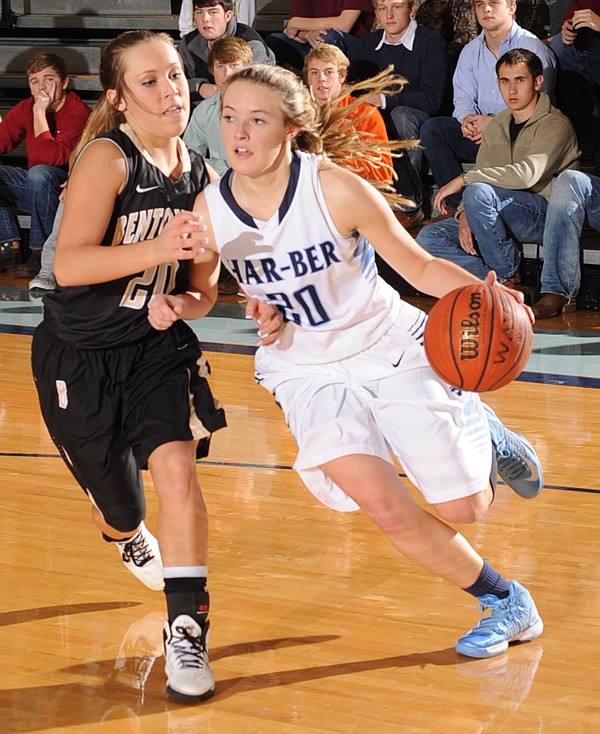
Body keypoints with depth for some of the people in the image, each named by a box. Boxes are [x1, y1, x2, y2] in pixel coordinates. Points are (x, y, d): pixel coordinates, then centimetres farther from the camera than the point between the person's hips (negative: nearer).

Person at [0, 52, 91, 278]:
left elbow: (51, 157, -30)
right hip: (35, 188, 7)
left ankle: (41, 253, -25)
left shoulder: (78, 113, -19)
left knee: (39, 174, -35)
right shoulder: (25, 109, 2)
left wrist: (40, 111, -27)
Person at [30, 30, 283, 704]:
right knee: (116, 503, 11)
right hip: (78, 355, -3)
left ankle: (186, 632, -12)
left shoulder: (199, 177, 0)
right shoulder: (107, 159, -18)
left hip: (158, 346, 3)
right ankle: (130, 539, 51)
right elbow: (68, 265, -29)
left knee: (176, 466, -21)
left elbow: (202, 288, 9)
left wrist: (181, 304, -14)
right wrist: (155, 251, -42)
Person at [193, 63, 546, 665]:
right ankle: (506, 603, 7)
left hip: (391, 347, -2)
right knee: (385, 509, -16)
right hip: (309, 373, 2)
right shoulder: (210, 210, -13)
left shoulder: (335, 188, -22)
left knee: (460, 509, -1)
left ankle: (479, 432, 36)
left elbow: (418, 266, -13)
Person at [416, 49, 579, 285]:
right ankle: (501, 281, -19)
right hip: (504, 218, 7)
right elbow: (481, 175, 13)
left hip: (546, 214, -7)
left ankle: (508, 275, -16)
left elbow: (529, 173, -26)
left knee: (478, 192, -34)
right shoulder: (497, 126, 15)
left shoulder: (555, 125, -10)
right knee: (428, 238, -10)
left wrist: (464, 179, -23)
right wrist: (464, 215, -10)